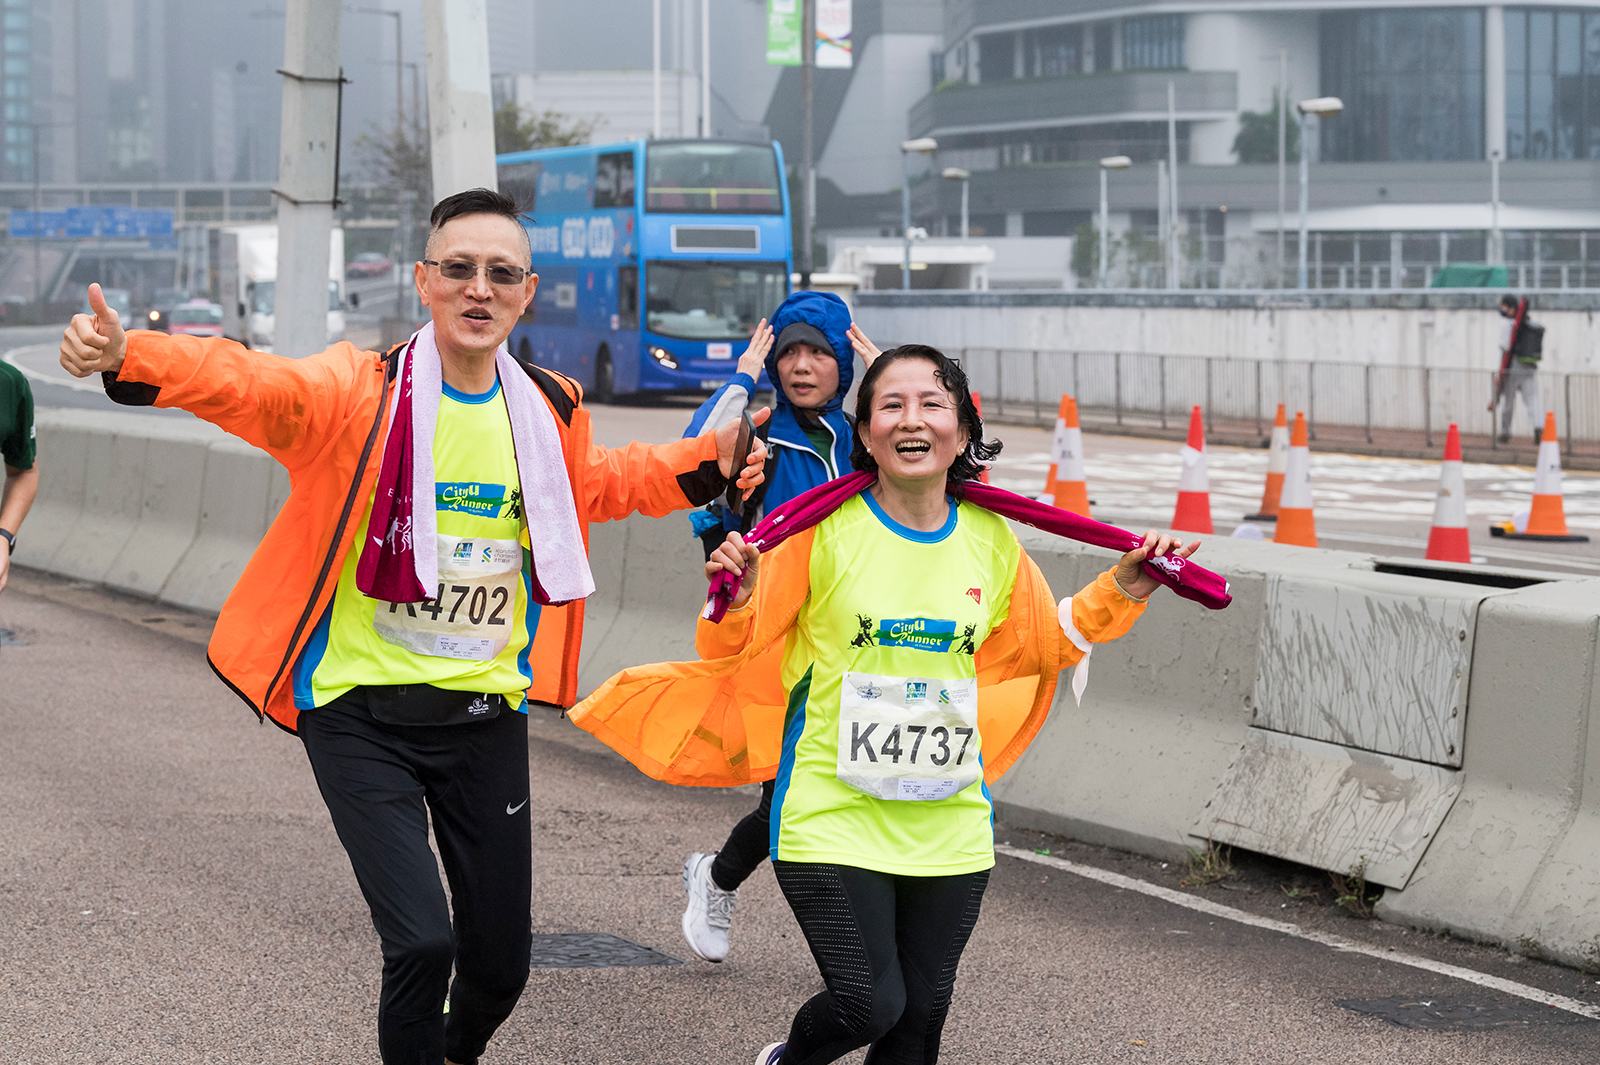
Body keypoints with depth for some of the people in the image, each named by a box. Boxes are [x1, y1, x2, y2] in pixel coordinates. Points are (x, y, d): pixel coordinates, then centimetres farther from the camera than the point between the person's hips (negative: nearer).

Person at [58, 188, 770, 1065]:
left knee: (500, 962, 11)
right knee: (422, 941, -20)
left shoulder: (550, 413, 4)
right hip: (362, 713, -4)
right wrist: (129, 358, -50)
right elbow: (247, 385, -31)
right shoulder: (360, 393, -12)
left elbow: (596, 484, 27)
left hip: (487, 717, 5)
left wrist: (705, 464, 15)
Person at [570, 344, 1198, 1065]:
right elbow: (738, 650, -4)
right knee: (869, 1004, -10)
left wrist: (1120, 592, 8)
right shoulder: (824, 528, -10)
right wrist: (737, 602, -25)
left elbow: (1044, 642, 20)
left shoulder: (991, 540, 3)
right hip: (833, 813, -4)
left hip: (949, 824, 4)